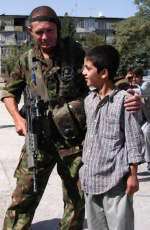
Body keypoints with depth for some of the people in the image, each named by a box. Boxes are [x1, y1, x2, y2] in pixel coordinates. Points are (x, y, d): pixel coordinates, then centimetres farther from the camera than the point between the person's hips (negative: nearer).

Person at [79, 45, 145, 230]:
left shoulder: (123, 99, -13)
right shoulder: (89, 100, 8)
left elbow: (133, 139, -10)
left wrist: (133, 175, -10)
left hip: (116, 180, -7)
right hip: (91, 179, 7)